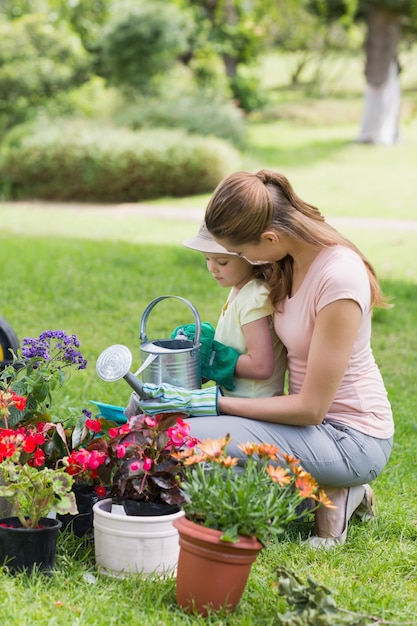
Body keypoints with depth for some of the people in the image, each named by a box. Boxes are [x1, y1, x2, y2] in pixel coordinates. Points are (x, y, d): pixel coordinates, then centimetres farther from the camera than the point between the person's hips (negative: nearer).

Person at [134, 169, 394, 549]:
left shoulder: (338, 279, -26)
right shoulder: (293, 259, 0)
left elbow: (310, 408, -22)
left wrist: (213, 403, -18)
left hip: (351, 439, -9)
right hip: (317, 418, 9)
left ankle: (324, 498, -6)